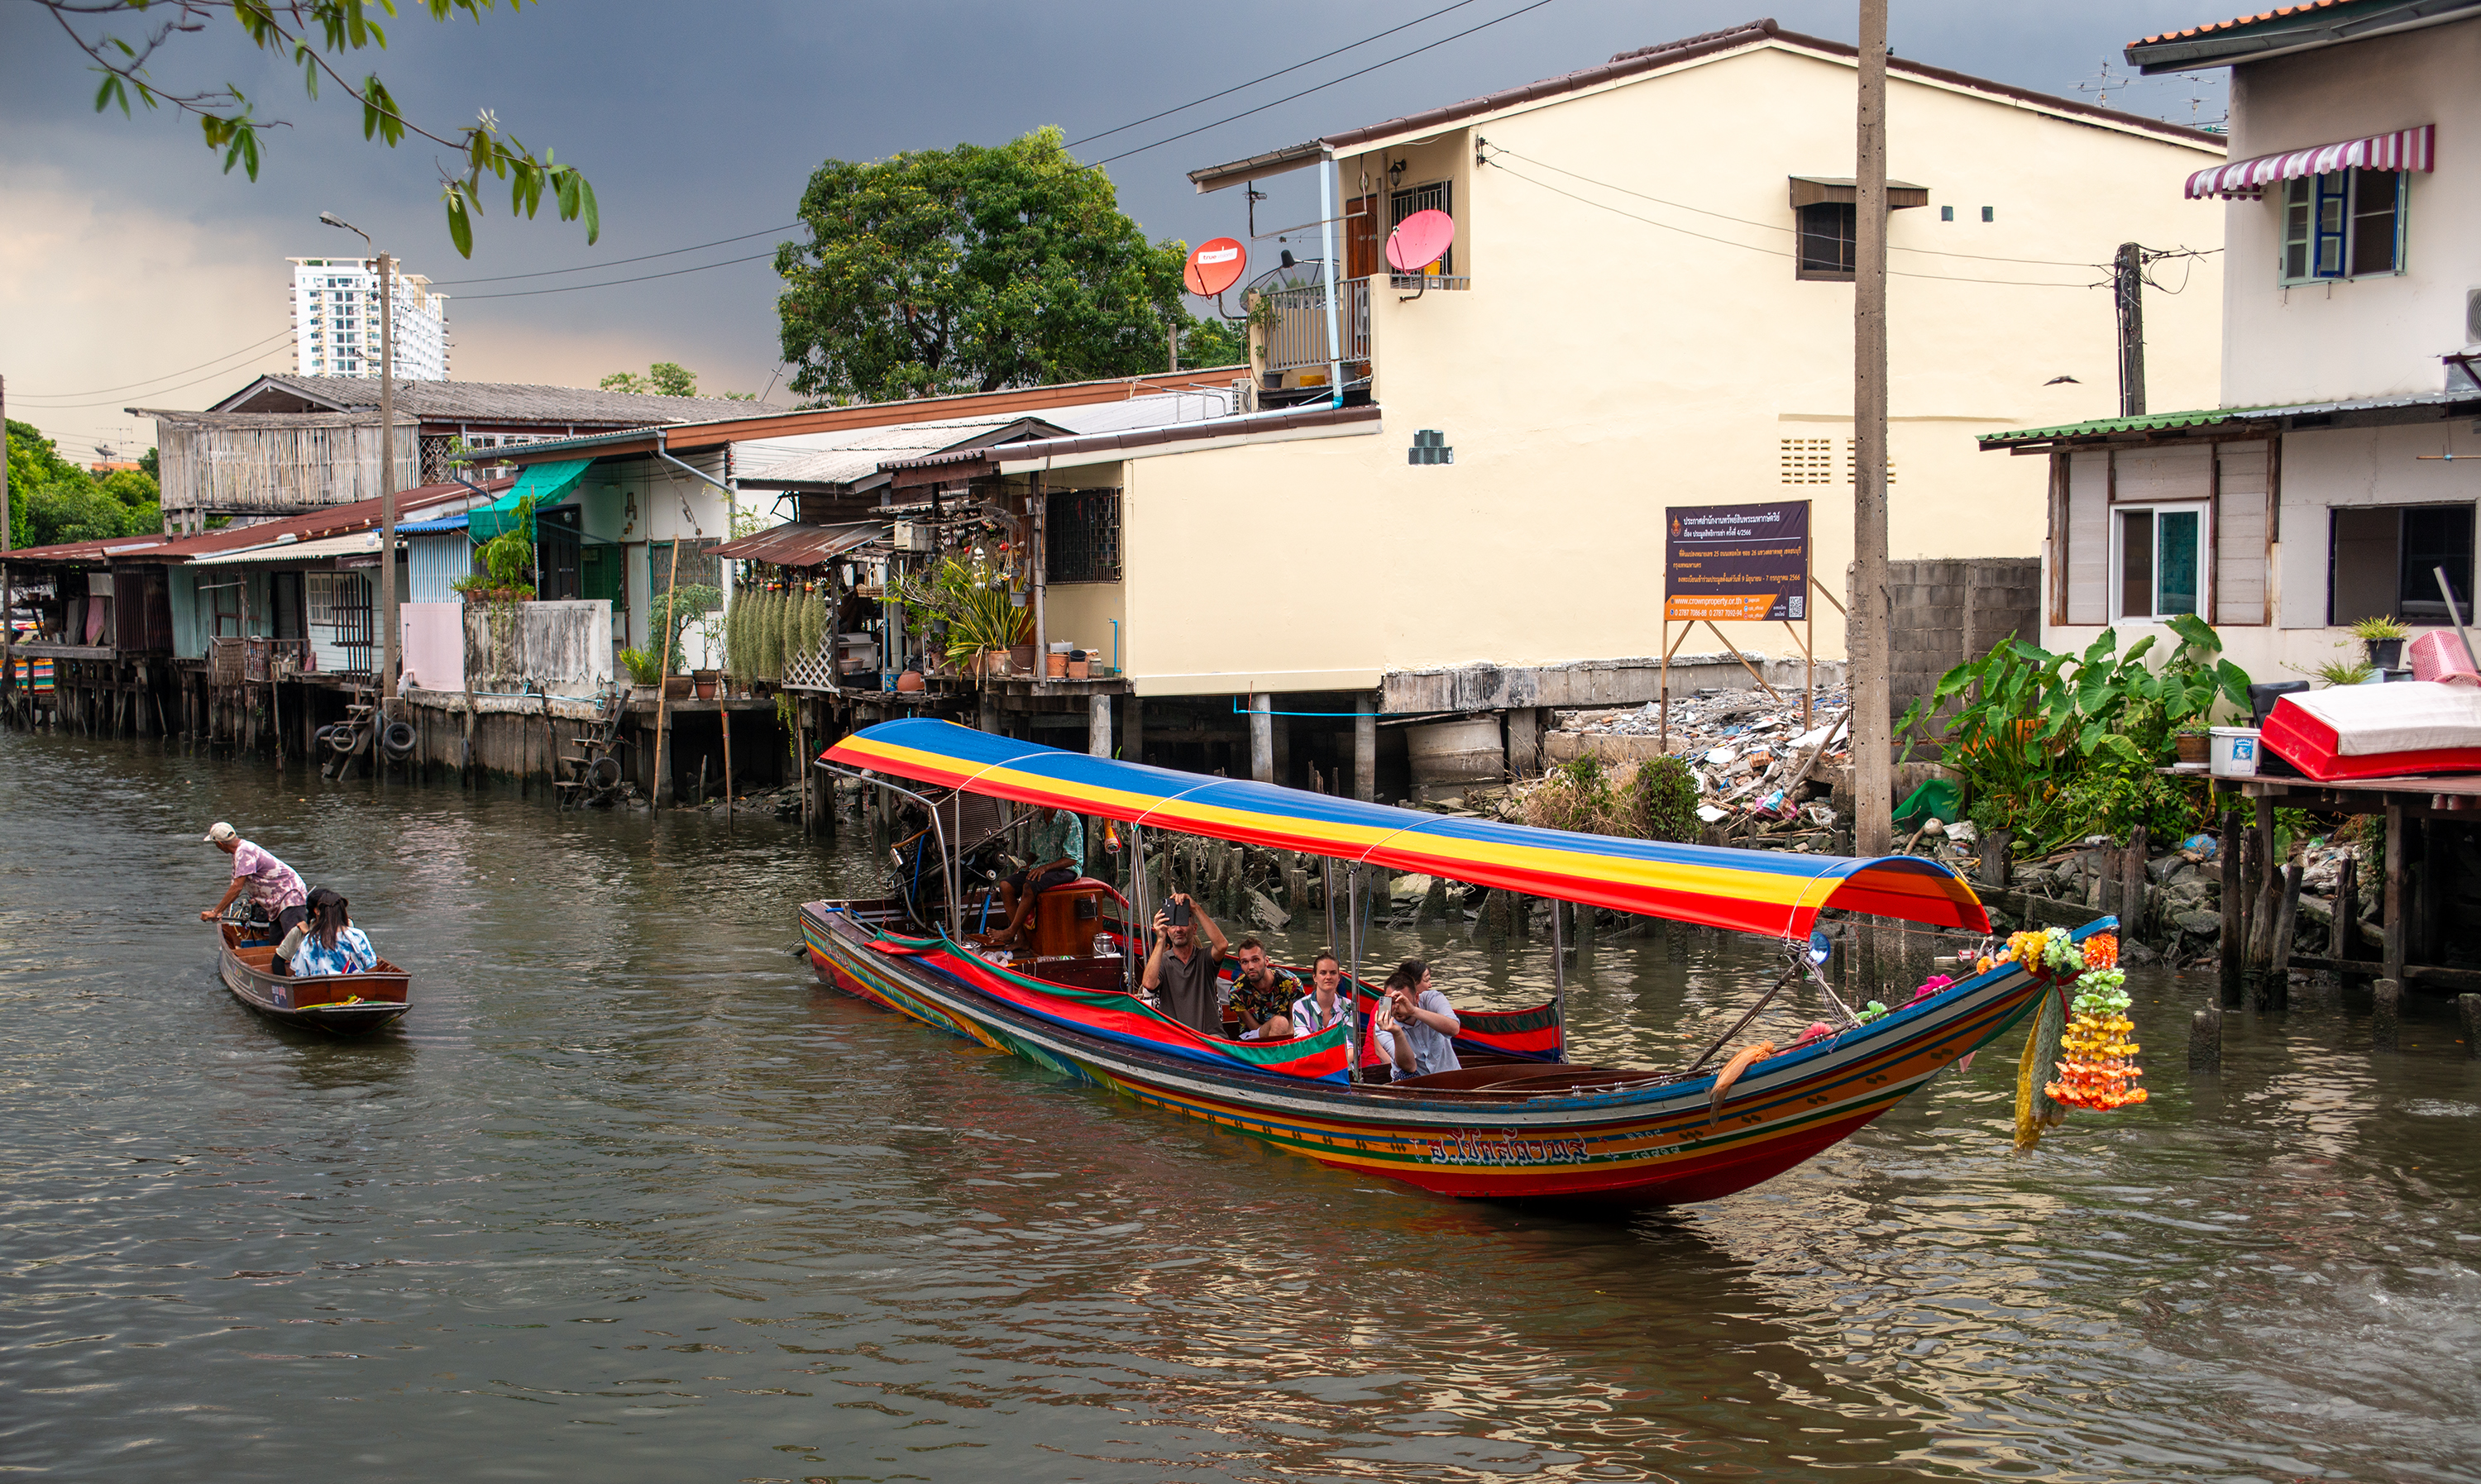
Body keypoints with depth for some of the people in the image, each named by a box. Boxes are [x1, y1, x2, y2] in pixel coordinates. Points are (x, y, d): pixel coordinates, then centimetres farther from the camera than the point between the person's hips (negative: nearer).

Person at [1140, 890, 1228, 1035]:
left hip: (1210, 1035, -1)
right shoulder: (1162, 961, 8)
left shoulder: (1204, 957, 6)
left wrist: (1196, 908, -17)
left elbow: (1222, 945, -17)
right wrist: (1160, 940, -16)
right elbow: (1150, 984, -15)